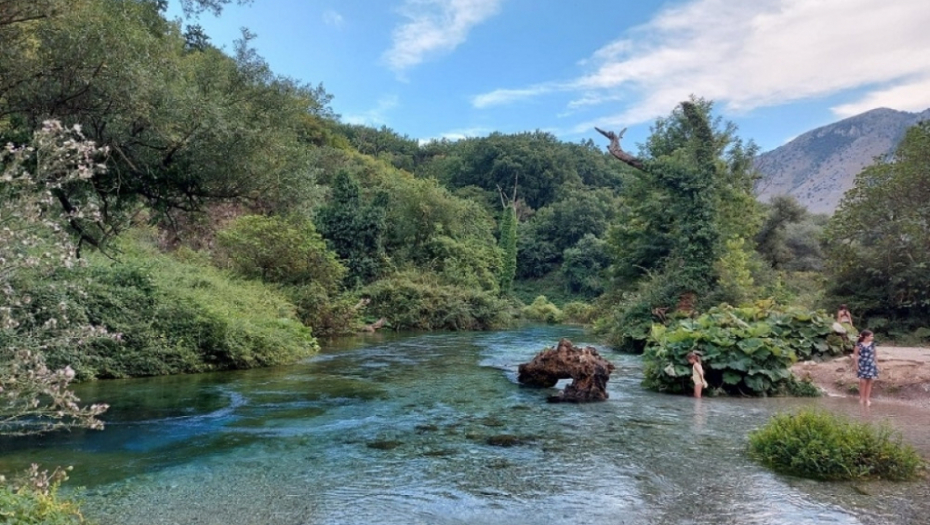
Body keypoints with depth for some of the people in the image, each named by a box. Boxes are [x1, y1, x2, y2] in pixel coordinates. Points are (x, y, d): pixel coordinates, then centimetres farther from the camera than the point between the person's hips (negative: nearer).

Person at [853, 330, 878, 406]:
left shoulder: (872, 344, 2)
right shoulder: (859, 344, -8)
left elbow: (875, 355, 10)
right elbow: (855, 355, -3)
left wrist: (876, 364, 8)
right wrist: (856, 365, -6)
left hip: (871, 365, 3)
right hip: (862, 365, -3)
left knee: (869, 382, 7)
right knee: (863, 382, -4)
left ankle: (867, 399, 18)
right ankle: (861, 398, 10)